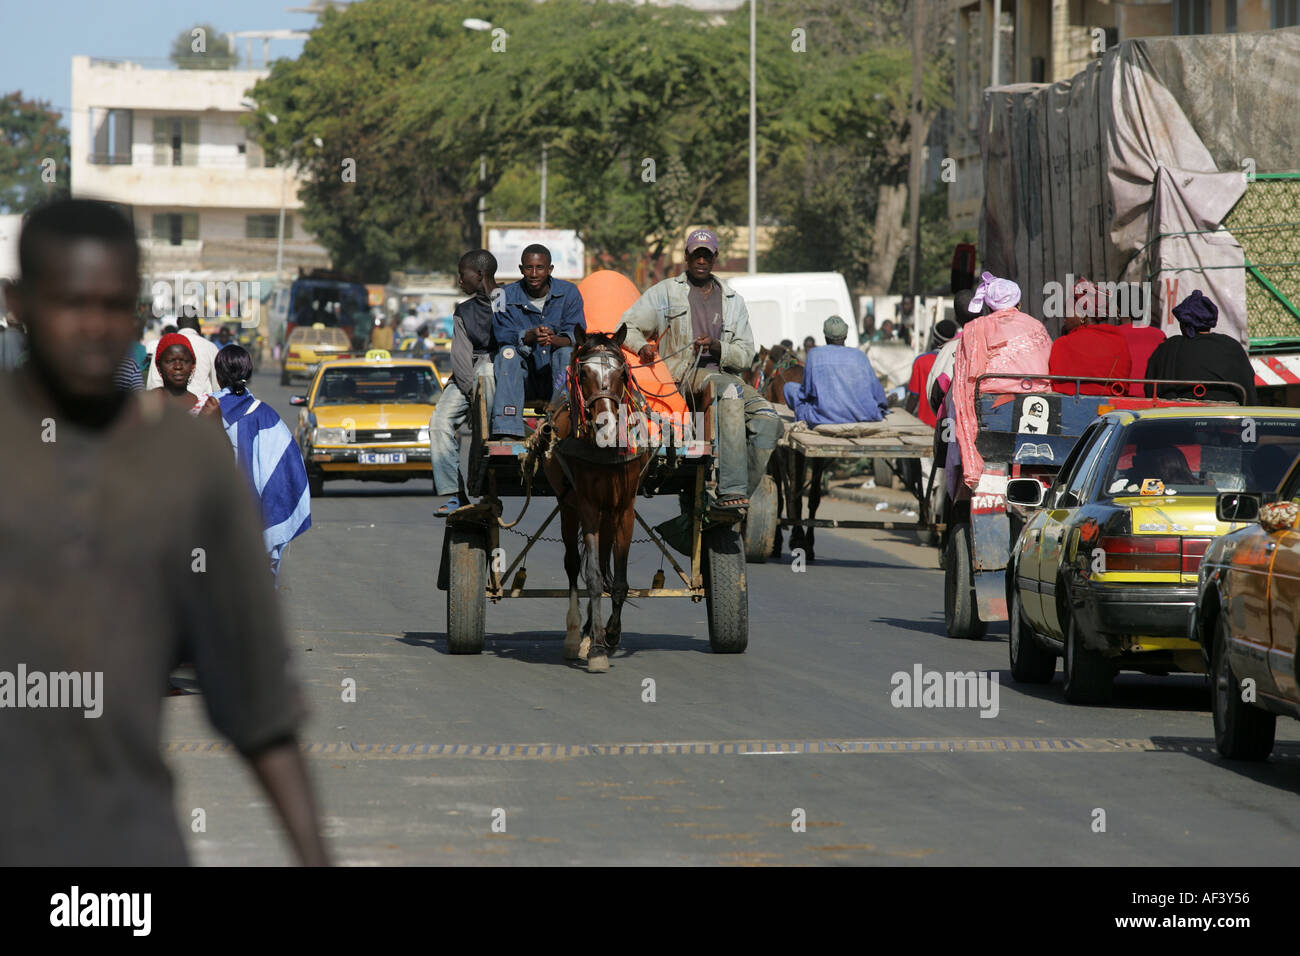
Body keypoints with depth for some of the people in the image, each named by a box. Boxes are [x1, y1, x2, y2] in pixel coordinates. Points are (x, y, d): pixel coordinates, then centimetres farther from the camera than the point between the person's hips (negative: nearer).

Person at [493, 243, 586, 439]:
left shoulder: (569, 293, -1)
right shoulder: (507, 297, -1)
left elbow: (576, 337, -11)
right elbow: (505, 337, -12)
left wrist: (554, 339, -35)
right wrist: (530, 337, -34)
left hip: (558, 376, 0)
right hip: (525, 382, 1)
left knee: (566, 352, -29)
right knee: (507, 353, -27)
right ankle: (506, 429, -41)